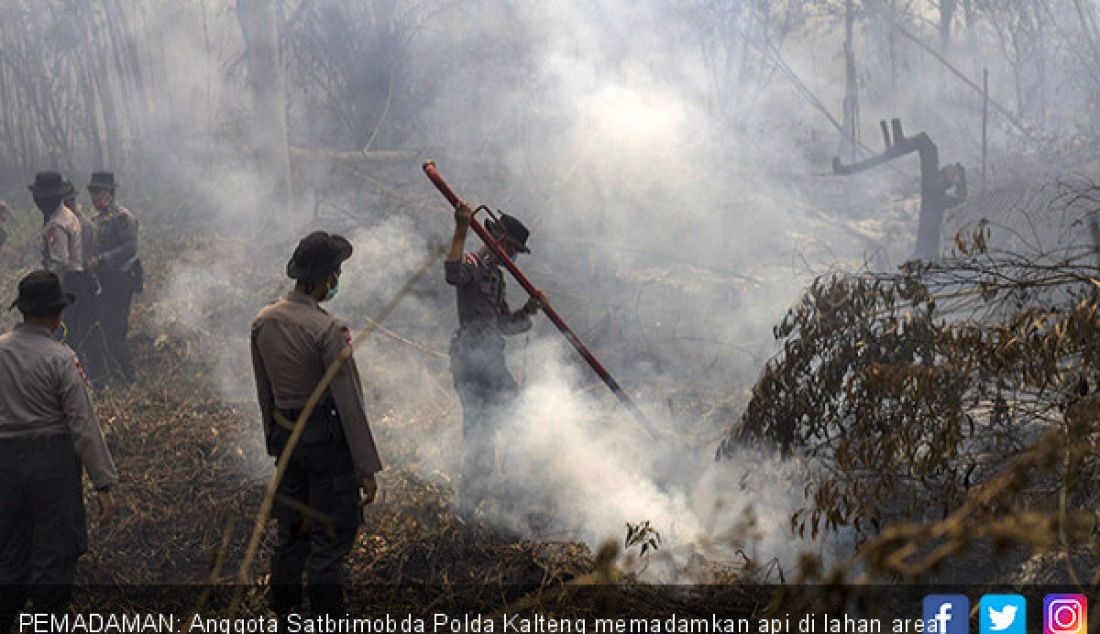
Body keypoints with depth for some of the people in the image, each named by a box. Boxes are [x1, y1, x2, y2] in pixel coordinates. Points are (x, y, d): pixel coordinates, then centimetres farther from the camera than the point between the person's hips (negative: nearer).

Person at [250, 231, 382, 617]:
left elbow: (265, 393, 12)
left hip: (286, 438, 7)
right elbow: (349, 404, -18)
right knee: (332, 538, 3)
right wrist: (367, 467, -14)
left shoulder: (263, 322, 2)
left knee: (291, 531, 19)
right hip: (327, 441, -7)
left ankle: (283, 612, 29)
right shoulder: (328, 329, -20)